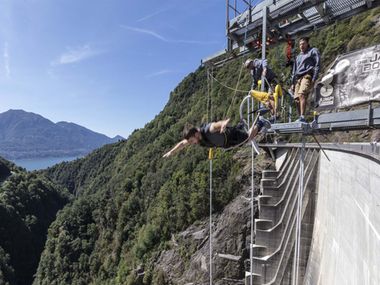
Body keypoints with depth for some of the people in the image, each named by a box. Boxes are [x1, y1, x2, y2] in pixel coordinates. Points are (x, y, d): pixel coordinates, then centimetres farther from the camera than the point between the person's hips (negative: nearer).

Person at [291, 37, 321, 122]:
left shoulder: (313, 51, 14)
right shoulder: (298, 56, 31)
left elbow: (317, 65, 3)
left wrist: (314, 79, -10)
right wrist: (293, 83, 18)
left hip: (307, 76, -6)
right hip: (298, 78, 6)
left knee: (302, 94, -27)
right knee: (296, 98, -7)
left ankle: (302, 117, -36)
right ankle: (300, 118, -2)